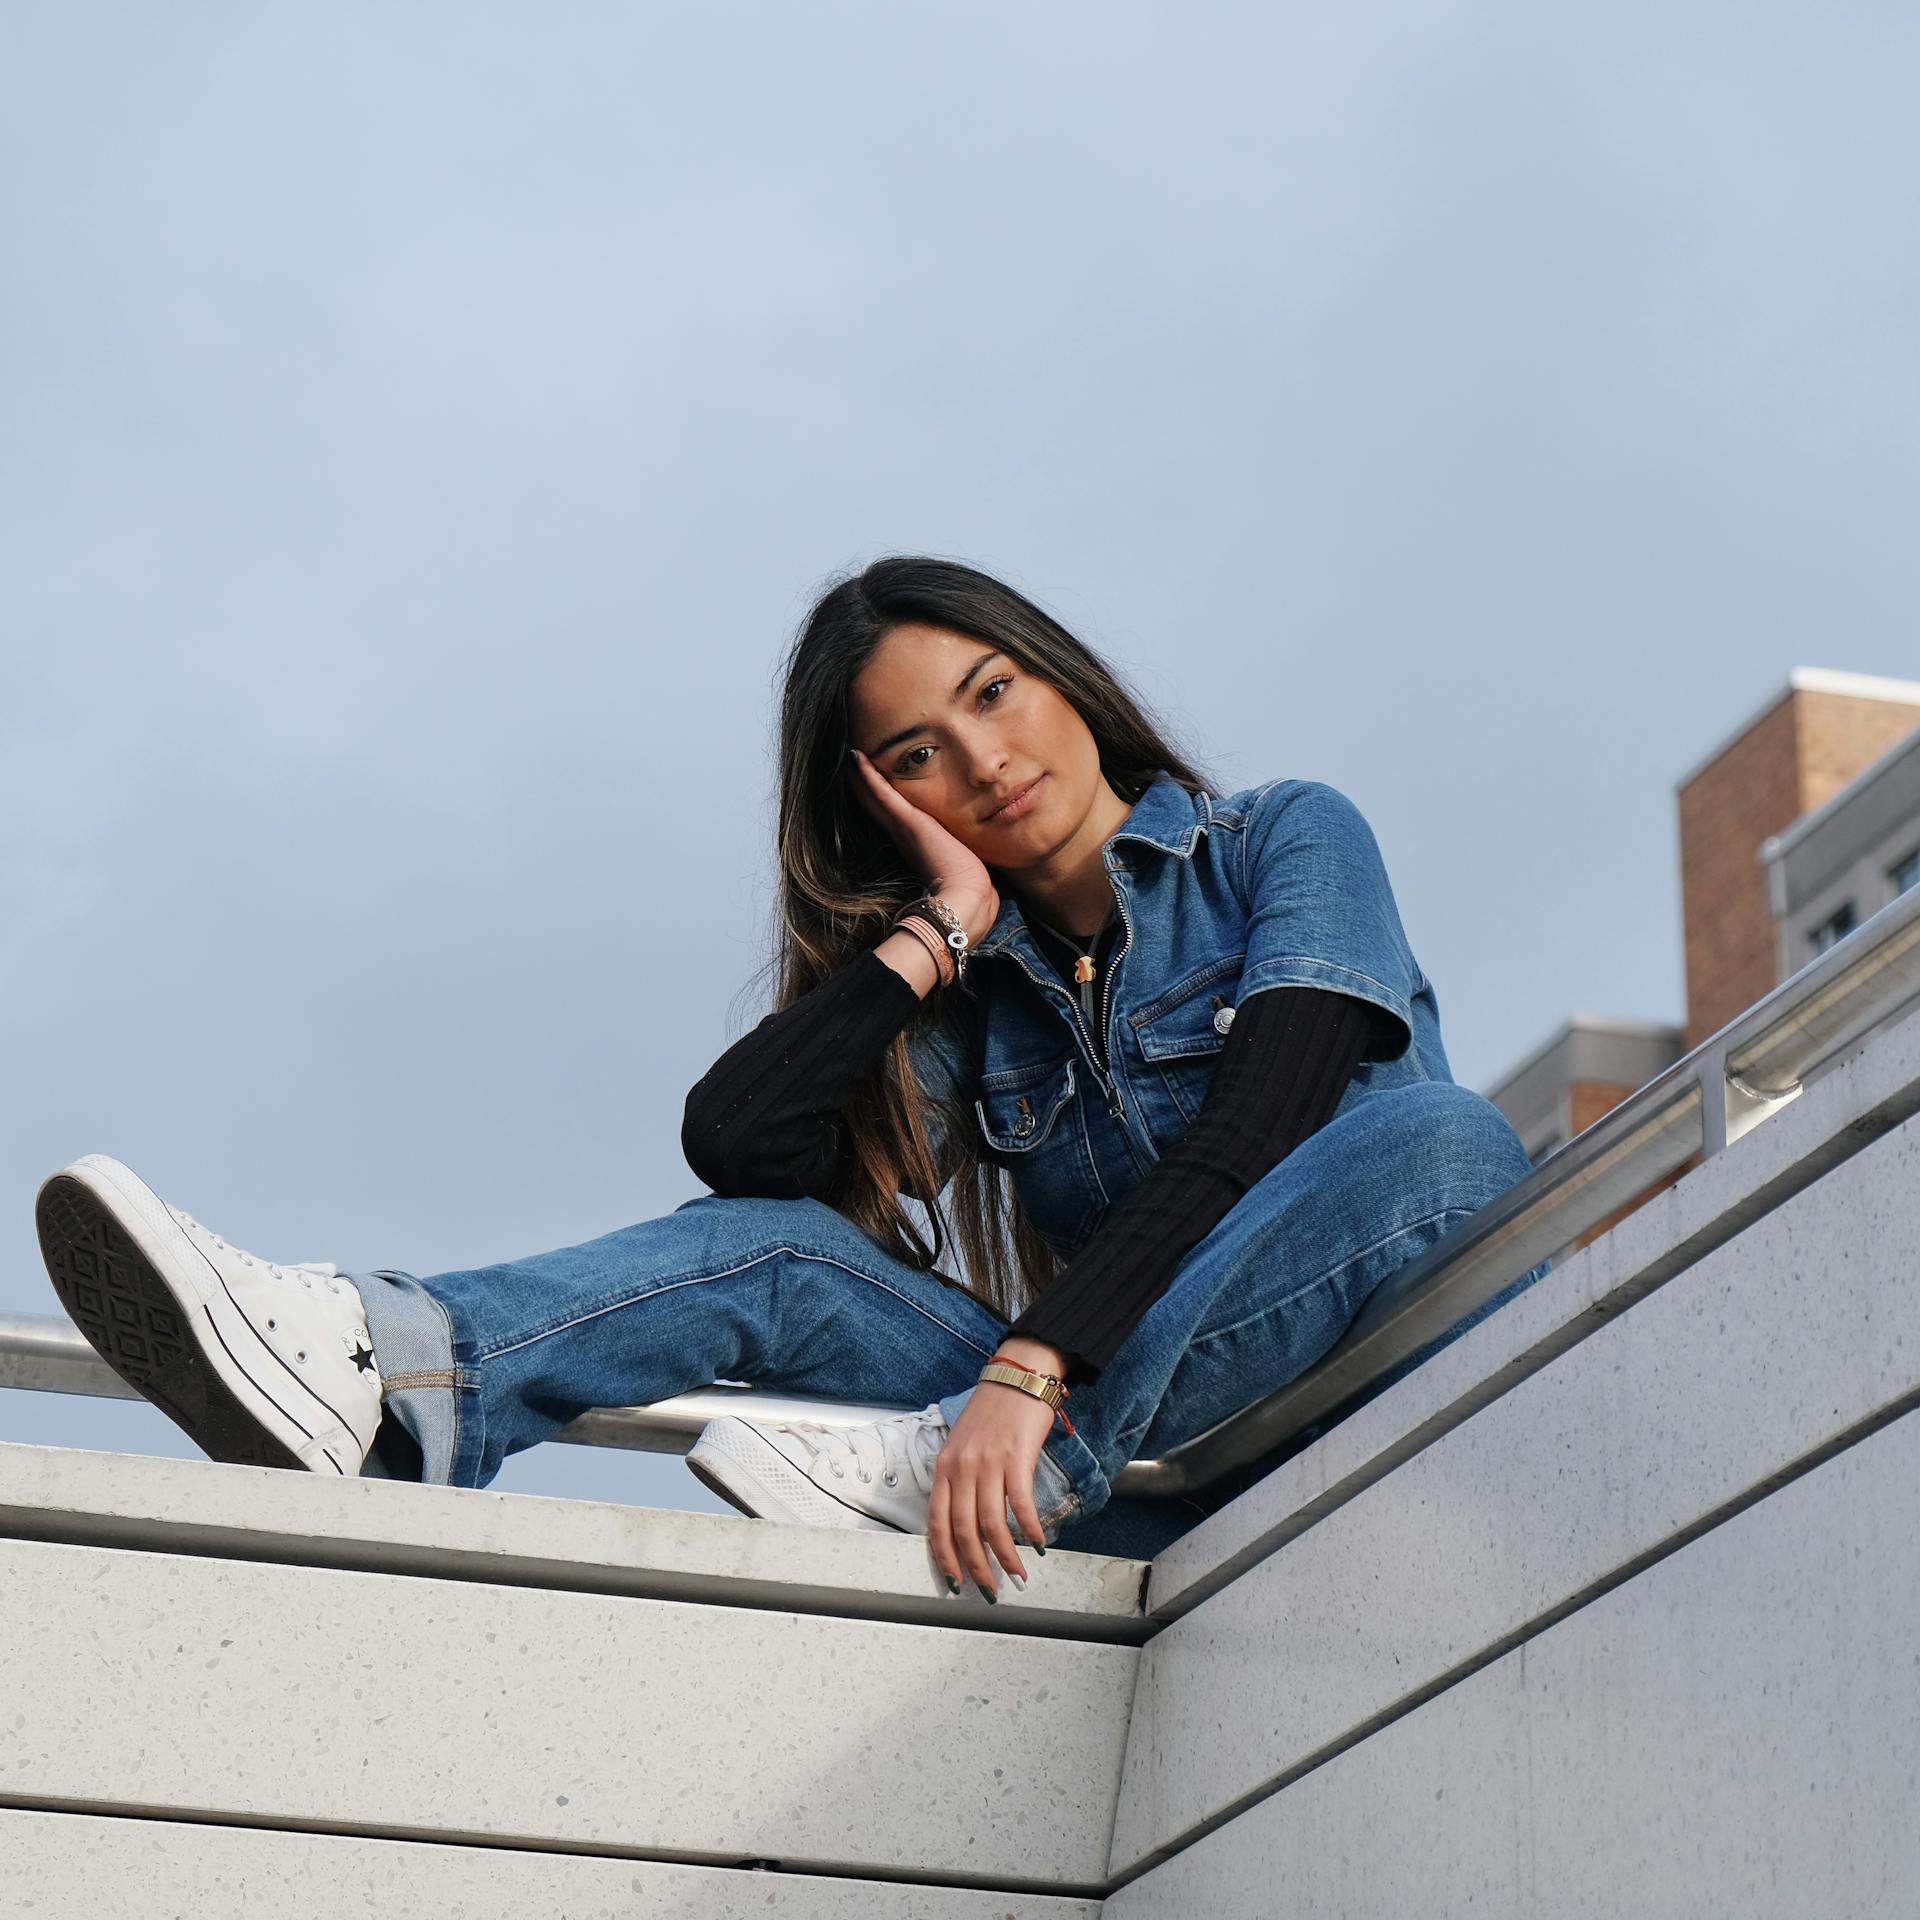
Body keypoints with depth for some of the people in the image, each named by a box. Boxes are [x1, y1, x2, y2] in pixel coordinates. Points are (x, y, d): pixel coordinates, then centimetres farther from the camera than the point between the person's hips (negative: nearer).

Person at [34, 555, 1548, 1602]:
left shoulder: (1286, 842, 3)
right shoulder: (982, 997, 15)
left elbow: (1254, 1130, -15)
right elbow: (733, 1136, -3)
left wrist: (1029, 1369, -26)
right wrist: (941, 931, 0)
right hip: (1110, 1428, 4)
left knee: (1448, 1141, -34)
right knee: (777, 1242, -11)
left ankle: (930, 1472, -40)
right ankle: (377, 1376, -37)